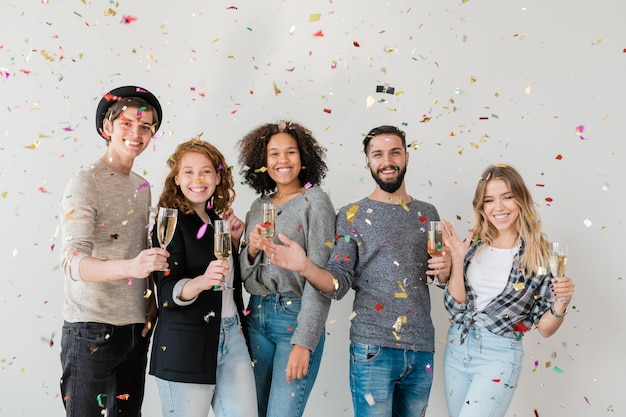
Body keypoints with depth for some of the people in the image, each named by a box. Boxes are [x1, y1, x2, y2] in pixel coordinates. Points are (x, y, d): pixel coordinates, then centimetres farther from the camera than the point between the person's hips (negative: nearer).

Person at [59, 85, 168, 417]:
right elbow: (74, 261, -22)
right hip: (91, 329, -6)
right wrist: (129, 267, -40)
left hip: (136, 328, 7)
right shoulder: (85, 183, -10)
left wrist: (151, 303, 4)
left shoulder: (142, 187, 11)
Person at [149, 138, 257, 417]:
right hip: (186, 349, -6)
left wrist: (235, 241, 6)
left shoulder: (217, 220, 11)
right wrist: (201, 282, -36)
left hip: (232, 337, 6)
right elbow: (167, 292, -17)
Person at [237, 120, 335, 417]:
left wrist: (303, 342, -17)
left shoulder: (315, 201, -6)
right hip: (256, 318, 6)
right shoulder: (259, 206, 12)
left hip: (296, 316, -5)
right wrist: (251, 250, -5)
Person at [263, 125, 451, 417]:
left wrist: (445, 269, -6)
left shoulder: (427, 214, 9)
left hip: (421, 349, 4)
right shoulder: (352, 216, -1)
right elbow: (339, 283, -7)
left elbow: (442, 277, 18)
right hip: (372, 349, -4)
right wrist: (304, 266, -26)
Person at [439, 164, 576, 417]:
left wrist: (561, 303, -23)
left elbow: (544, 328, -4)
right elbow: (455, 306, -6)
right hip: (457, 347, 4)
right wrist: (457, 261, -17)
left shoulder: (538, 254, -8)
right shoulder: (473, 244, -1)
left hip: (498, 357, -4)